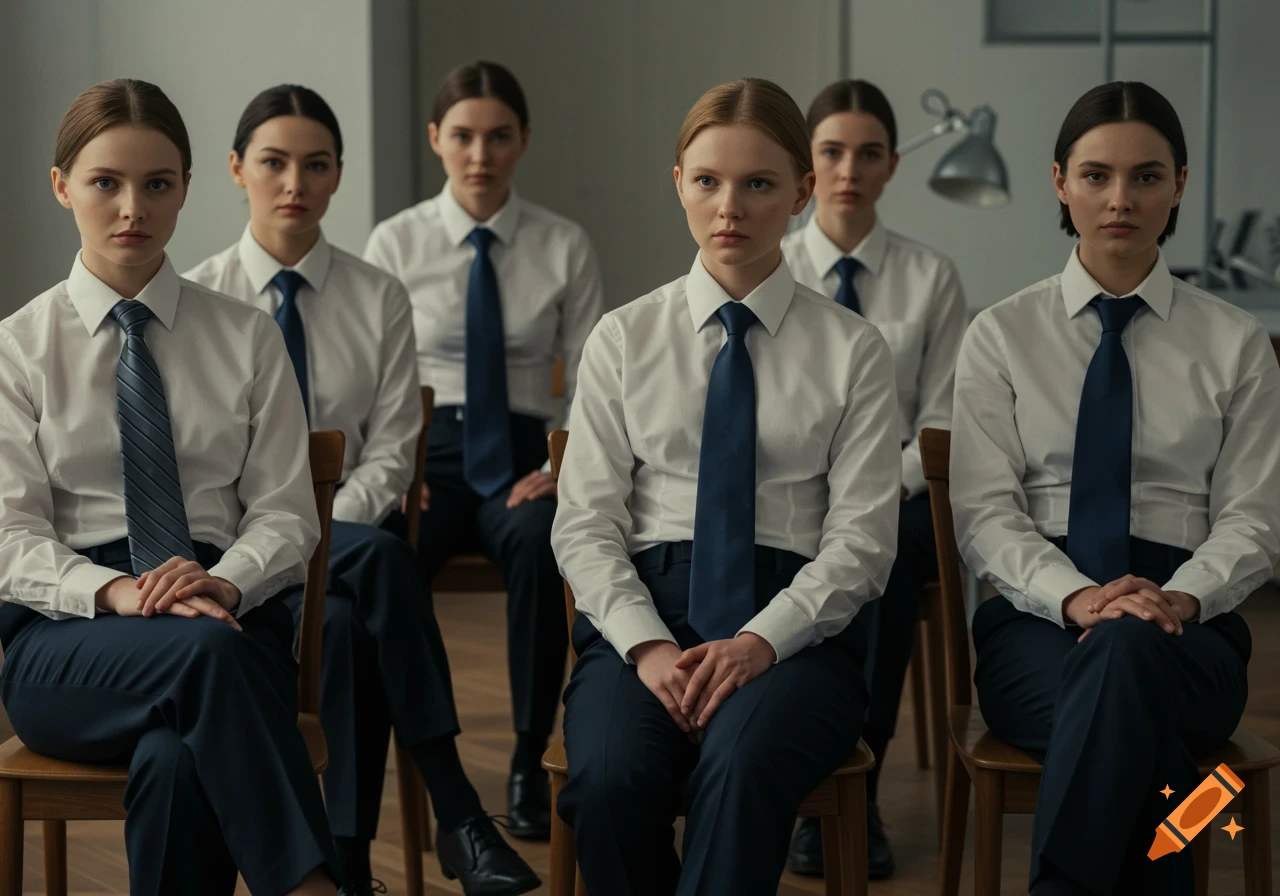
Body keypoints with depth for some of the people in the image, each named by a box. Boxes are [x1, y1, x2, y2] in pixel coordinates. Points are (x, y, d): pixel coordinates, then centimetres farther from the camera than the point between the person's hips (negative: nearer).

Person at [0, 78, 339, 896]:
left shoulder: (247, 338, 14)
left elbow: (286, 511, 7)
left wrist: (225, 582, -16)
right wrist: (114, 591, -20)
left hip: (229, 612, 1)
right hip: (69, 634, -1)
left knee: (174, 764, -36)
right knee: (207, 651, -36)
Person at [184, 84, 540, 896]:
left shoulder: (380, 298, 5)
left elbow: (390, 453, 1)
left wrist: (323, 533, -15)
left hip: (342, 532, 2)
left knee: (347, 623, -35)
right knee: (383, 557, -34)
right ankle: (455, 813, -32)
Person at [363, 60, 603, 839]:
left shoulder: (565, 247, 5)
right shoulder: (396, 243, 5)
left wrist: (562, 469, -13)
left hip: (520, 458, 0)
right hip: (425, 453, 0)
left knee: (540, 544, -37)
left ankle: (531, 765, -24)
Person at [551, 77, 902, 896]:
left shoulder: (853, 351, 8)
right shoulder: (624, 339, 11)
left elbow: (862, 537, 1)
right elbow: (585, 524, 5)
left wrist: (762, 640, -16)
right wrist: (647, 645, -12)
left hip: (795, 623, -1)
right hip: (644, 607, 1)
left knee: (747, 764, -36)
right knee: (609, 778, -31)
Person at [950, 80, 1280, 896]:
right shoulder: (1002, 336, 9)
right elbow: (985, 513, 1)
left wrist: (1180, 598, -17)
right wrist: (1077, 598, -18)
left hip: (1185, 633, 1)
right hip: (1038, 622, 0)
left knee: (1129, 652, -39)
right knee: (1150, 750, -37)